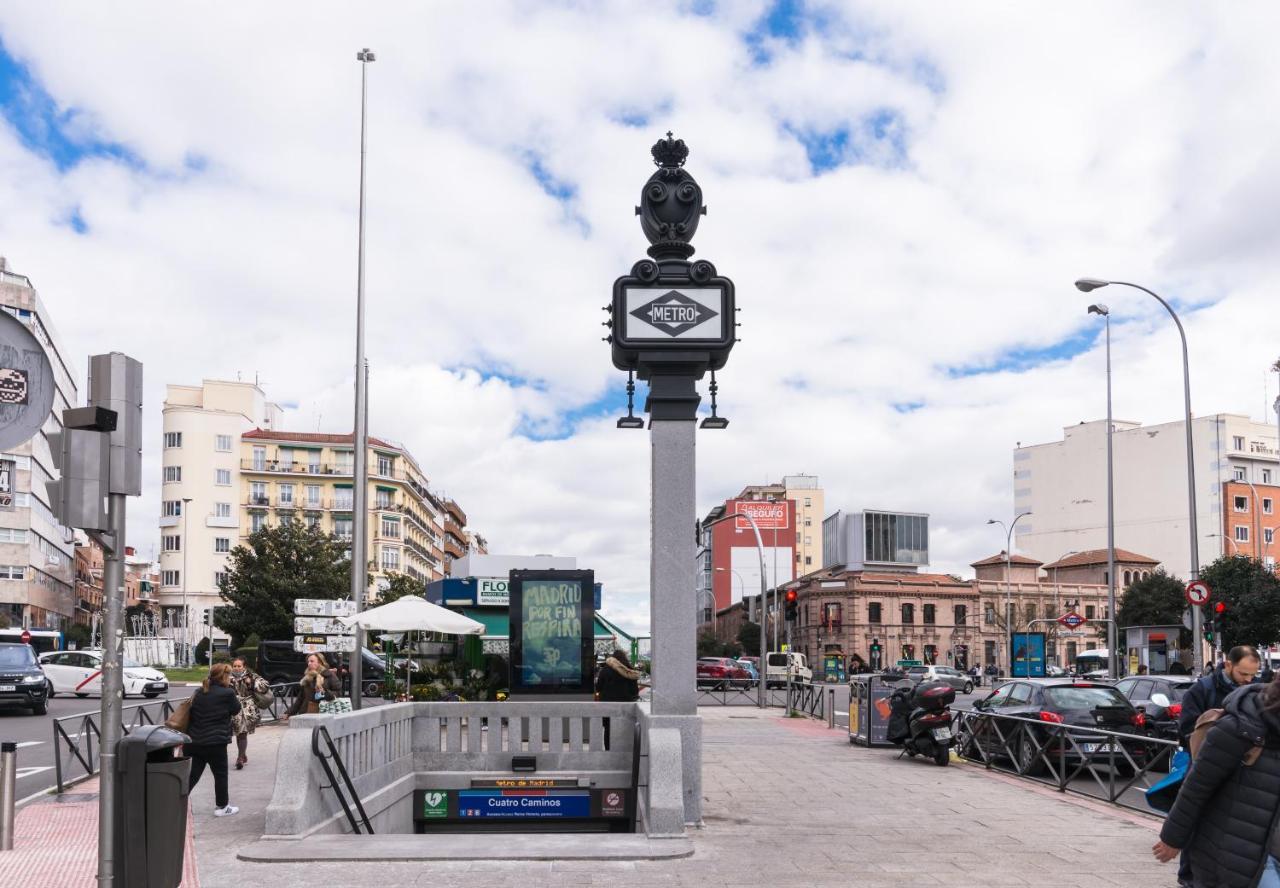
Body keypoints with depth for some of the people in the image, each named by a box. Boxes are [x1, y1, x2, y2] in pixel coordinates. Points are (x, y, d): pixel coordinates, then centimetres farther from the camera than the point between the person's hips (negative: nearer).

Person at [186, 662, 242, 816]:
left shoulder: (199, 693, 8)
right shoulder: (227, 693, -12)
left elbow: (191, 713, 14)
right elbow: (236, 711, 3)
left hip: (196, 741, 6)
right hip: (216, 742, -6)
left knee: (194, 774, 15)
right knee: (220, 774, 8)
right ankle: (221, 806, 15)